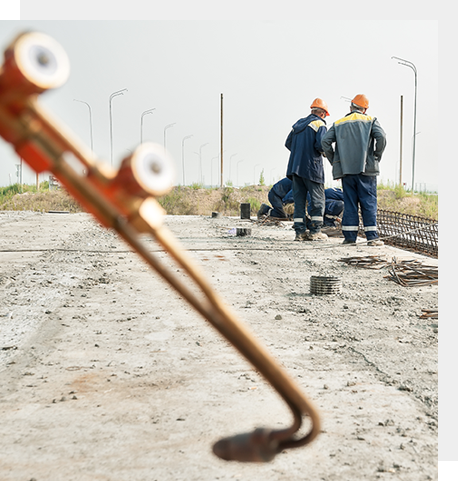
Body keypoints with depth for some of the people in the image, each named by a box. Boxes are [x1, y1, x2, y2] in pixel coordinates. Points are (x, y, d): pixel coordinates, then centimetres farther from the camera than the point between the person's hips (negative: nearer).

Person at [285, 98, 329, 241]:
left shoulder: (298, 123, 16)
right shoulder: (319, 124, -5)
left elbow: (288, 143, 15)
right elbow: (320, 145, -18)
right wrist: (324, 151, 3)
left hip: (295, 165, 6)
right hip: (312, 167, -6)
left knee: (299, 199, 7)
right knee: (317, 199, 1)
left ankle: (300, 231, 5)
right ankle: (315, 232, -1)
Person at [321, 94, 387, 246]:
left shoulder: (338, 124, 13)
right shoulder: (370, 120, 7)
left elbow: (325, 141, 2)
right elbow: (381, 136, -10)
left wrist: (334, 161, 8)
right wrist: (377, 157, 1)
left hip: (346, 169, 2)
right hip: (366, 168, -2)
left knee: (350, 202, 6)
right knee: (369, 202, 0)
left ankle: (349, 236, 4)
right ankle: (372, 236, -4)